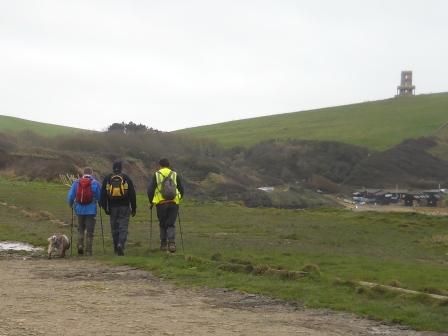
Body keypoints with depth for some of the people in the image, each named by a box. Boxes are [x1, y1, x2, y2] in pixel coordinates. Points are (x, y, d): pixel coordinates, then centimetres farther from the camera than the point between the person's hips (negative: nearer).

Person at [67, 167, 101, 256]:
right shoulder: (95, 183, -4)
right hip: (91, 211, -2)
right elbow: (100, 197, 0)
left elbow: (70, 196, 2)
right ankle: (88, 250, 3)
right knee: (90, 231, 5)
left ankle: (80, 245, -1)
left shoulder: (76, 183, 2)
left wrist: (71, 205, 23)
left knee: (80, 229, 18)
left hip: (80, 210, 2)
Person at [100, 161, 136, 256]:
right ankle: (121, 245, -22)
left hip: (112, 207, 2)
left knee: (114, 228, 11)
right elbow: (132, 194, 2)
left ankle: (116, 247, 17)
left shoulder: (107, 179, 5)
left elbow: (103, 194, 4)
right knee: (123, 227, -3)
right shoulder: (126, 178, 1)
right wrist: (134, 208, 7)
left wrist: (105, 208, 8)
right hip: (124, 207, -2)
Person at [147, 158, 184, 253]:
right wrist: (178, 200, 26)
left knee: (162, 224, 13)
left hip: (161, 203, -1)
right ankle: (171, 243, -13)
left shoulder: (156, 175, 4)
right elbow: (181, 190, 12)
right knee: (171, 224, 5)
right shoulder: (175, 175, 10)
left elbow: (150, 190, -1)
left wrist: (151, 202, 10)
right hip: (174, 203, 1)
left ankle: (164, 244, 15)